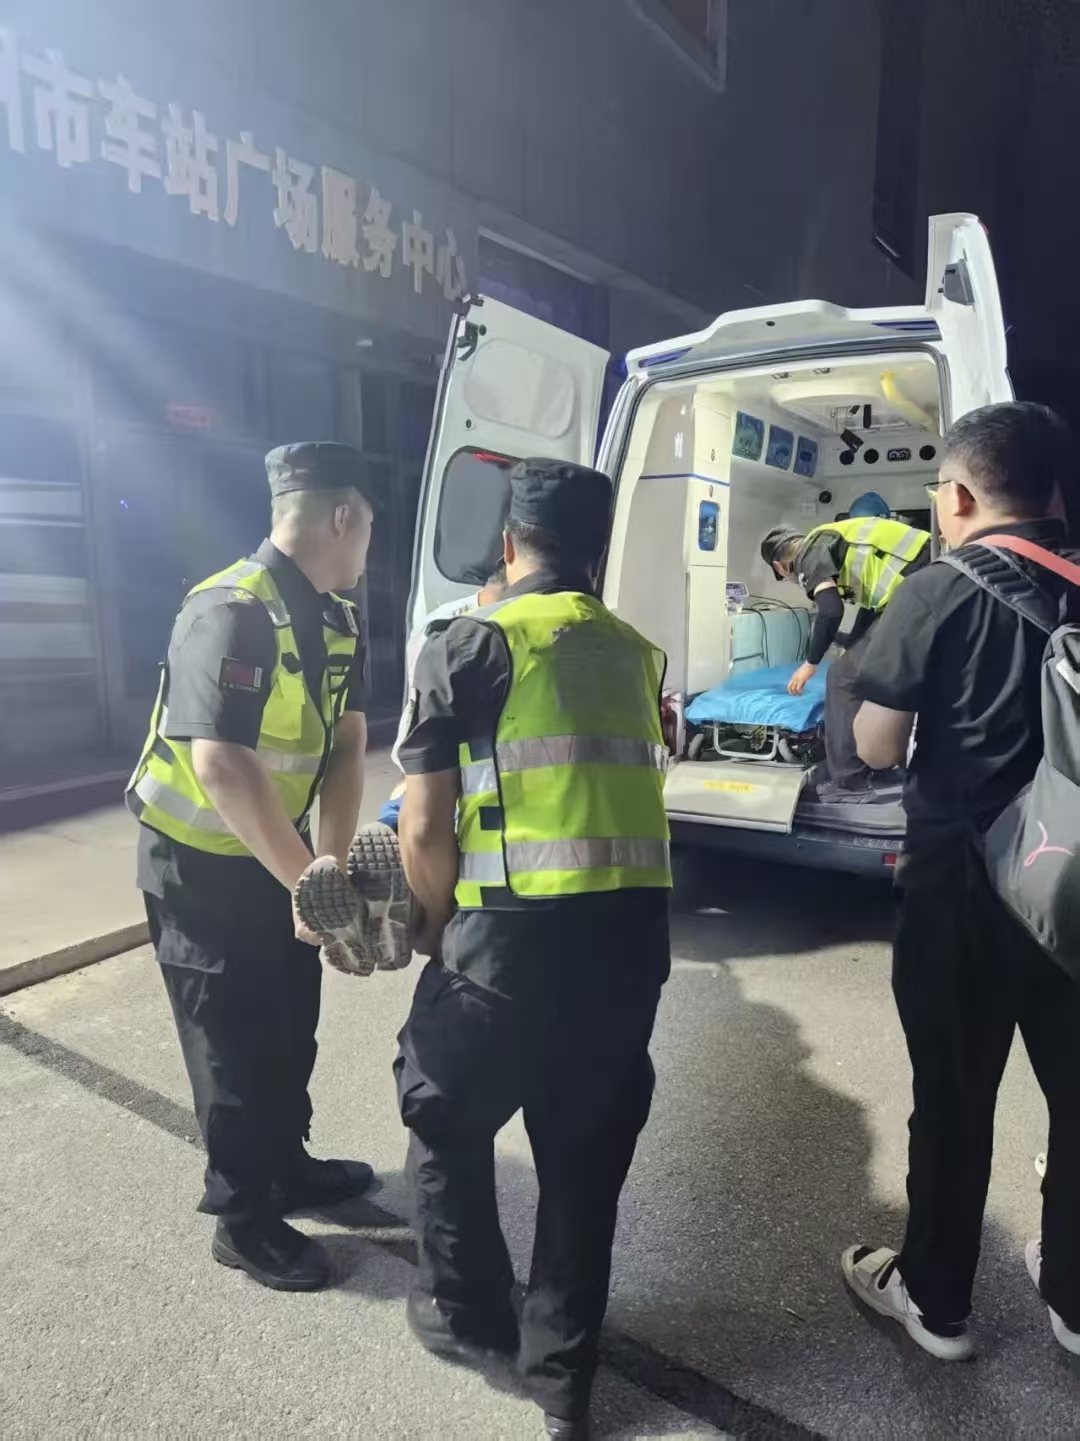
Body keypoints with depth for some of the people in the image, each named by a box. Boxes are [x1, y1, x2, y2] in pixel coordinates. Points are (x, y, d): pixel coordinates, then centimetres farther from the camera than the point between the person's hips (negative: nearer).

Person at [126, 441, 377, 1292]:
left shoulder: (339, 621, -1)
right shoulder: (232, 612, -28)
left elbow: (346, 746, -2)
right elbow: (223, 770, -34)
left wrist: (330, 866, -12)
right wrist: (309, 881, -30)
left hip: (273, 851, 8)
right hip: (199, 862, -8)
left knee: (291, 1023, 19)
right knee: (235, 1039, 5)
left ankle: (287, 1166, 41)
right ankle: (244, 1220, 25)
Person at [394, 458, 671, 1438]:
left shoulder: (471, 646, -5)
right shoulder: (636, 653, 12)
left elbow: (424, 828, -8)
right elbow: (627, 790, 14)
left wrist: (441, 923, 10)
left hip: (516, 935, -5)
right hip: (635, 933, 5)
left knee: (446, 1118, 22)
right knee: (587, 1153, 20)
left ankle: (468, 1315, 42)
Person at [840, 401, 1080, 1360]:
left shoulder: (939, 594, -12)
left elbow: (876, 748, -11)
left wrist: (890, 683, 5)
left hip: (962, 884, -4)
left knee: (955, 1096, 11)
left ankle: (935, 1299, 30)